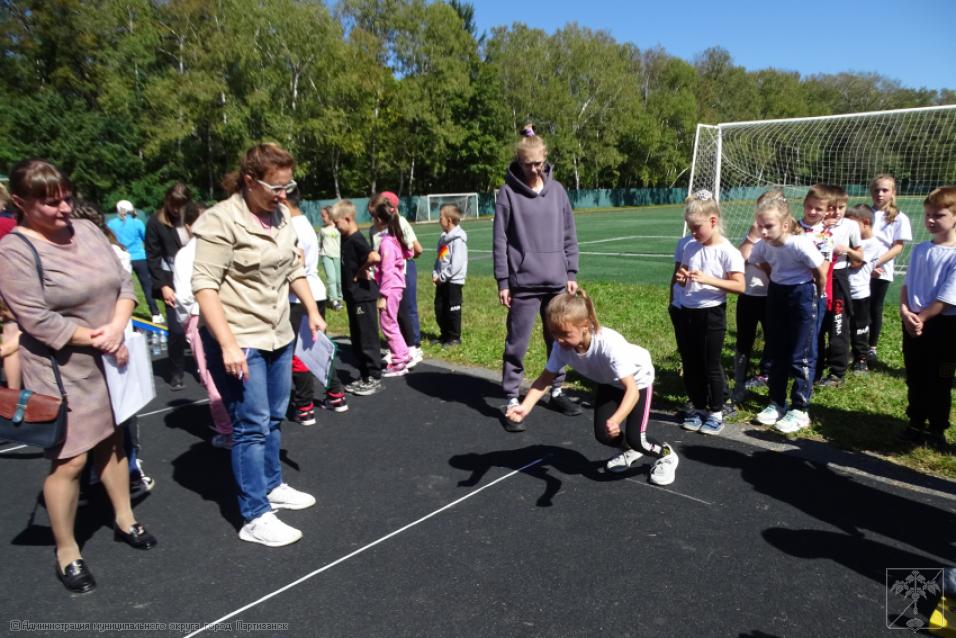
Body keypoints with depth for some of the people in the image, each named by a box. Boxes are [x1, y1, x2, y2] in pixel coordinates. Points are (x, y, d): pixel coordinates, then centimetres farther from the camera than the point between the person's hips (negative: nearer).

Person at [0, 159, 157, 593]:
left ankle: (124, 520, 37)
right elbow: (38, 322, -19)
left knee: (113, 441, 18)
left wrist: (117, 328, -14)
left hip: (112, 359, 6)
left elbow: (124, 283, 2)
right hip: (63, 370, -6)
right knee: (70, 460, 0)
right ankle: (66, 553, 19)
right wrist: (98, 341, -15)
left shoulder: (86, 230, 3)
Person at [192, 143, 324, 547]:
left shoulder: (280, 216, 6)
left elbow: (293, 268, 18)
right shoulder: (221, 221, -15)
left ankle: (272, 486, 35)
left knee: (273, 419, 17)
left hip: (278, 334, 7)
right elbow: (204, 286, -18)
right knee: (252, 426, -2)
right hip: (237, 341, -7)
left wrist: (312, 311, 13)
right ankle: (255, 518, 9)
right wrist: (228, 345, -24)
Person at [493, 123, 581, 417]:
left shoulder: (557, 189, 7)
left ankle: (557, 392, 29)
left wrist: (571, 273, 6)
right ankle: (511, 399, 12)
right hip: (523, 283, -4)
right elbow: (500, 241, -4)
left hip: (557, 281, 4)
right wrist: (502, 281, -6)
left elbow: (569, 236, 10)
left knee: (559, 340, 13)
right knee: (516, 344, 0)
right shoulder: (508, 193, -3)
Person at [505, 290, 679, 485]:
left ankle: (666, 455, 19)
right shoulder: (562, 347, -29)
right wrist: (526, 406, -40)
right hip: (608, 382, 5)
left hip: (637, 378, -5)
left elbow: (632, 389, -46)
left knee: (634, 438, -14)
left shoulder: (609, 345, -45)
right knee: (602, 434, -2)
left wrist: (616, 419, -63)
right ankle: (629, 451, 32)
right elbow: (546, 379, -23)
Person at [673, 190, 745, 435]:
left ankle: (716, 413, 19)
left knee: (711, 365, 3)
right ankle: (698, 409, 27)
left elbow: (739, 286, -15)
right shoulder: (690, 247, 6)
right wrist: (681, 278, -6)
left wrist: (708, 279, -25)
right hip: (688, 312, 6)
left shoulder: (727, 251, -11)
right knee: (690, 364, 12)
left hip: (711, 314, -6)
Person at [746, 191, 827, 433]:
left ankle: (800, 410, 12)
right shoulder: (763, 244, -12)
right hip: (776, 294, 6)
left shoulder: (800, 244, -28)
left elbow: (821, 271, -15)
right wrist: (778, 282, 10)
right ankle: (777, 403, 25)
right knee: (776, 352, 12)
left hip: (802, 295, -6)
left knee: (801, 355, 1)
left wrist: (815, 296, 0)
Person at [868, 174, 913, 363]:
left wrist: (875, 263, -17)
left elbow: (897, 248, -6)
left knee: (875, 310, 7)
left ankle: (872, 348, 19)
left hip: (881, 271, -1)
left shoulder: (899, 218, -1)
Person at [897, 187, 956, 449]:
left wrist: (921, 318, -15)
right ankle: (916, 423, 28)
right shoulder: (920, 250, 4)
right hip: (913, 323, 5)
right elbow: (906, 285, 5)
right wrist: (905, 311, -10)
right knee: (915, 379, 14)